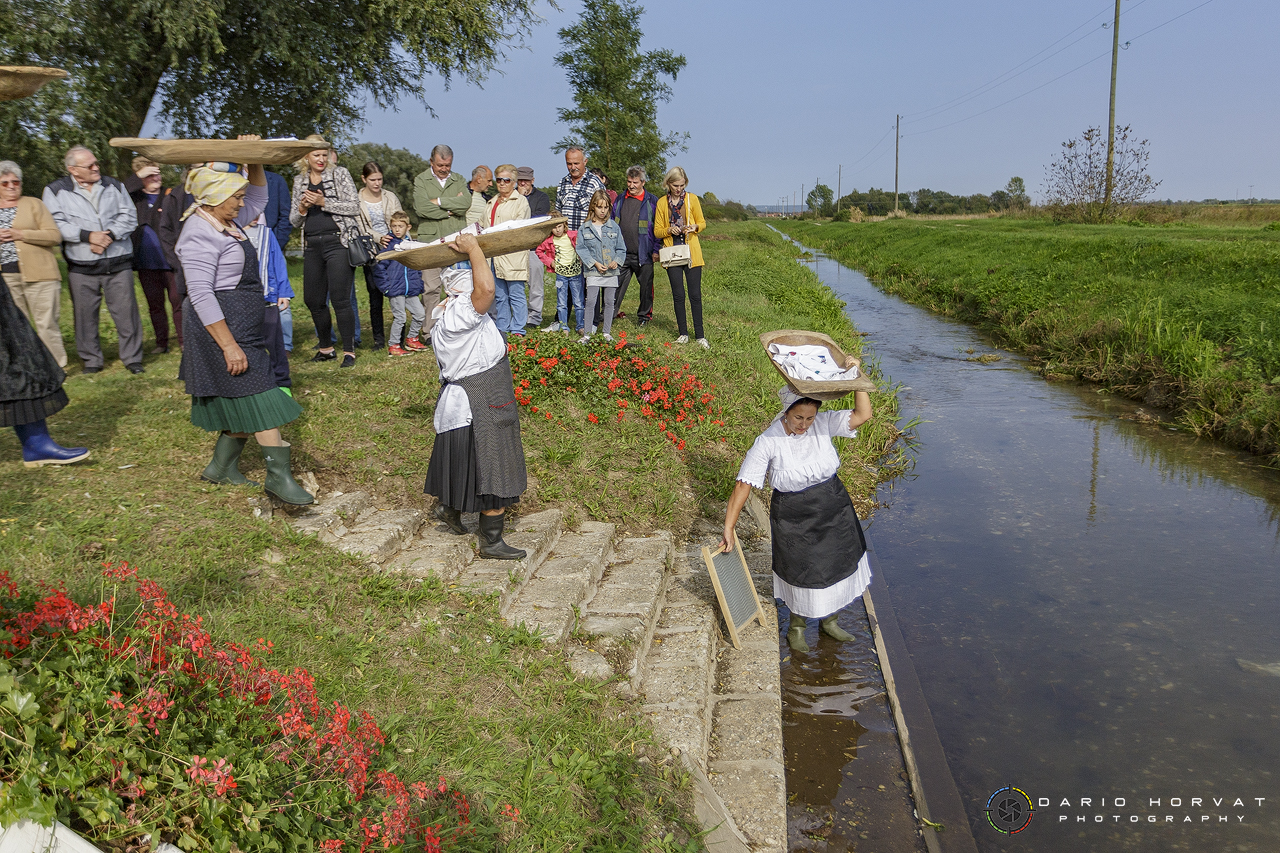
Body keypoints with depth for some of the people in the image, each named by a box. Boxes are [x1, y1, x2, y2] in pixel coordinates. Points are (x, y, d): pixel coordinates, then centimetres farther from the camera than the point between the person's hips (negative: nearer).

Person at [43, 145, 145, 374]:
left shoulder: (114, 186, 12)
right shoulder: (56, 191, 4)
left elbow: (129, 216, 5)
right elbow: (56, 224, -4)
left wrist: (110, 235, -11)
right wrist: (88, 236, -15)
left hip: (118, 262, 1)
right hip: (81, 266, -1)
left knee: (126, 311, -1)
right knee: (85, 314, 4)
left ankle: (132, 358, 9)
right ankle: (91, 360, 16)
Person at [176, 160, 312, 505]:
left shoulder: (225, 222, 11)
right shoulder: (200, 233, -16)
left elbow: (258, 200, 28)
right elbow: (200, 294, -22)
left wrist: (255, 164, 9)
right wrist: (229, 345, -25)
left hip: (243, 326, 10)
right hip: (223, 326, -10)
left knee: (243, 400, 13)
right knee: (260, 399, -9)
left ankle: (222, 467, 24)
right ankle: (279, 476, -5)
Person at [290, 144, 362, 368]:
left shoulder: (340, 174, 3)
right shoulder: (299, 181, 15)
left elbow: (354, 207, -6)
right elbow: (294, 221, 17)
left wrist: (323, 202, -14)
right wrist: (302, 208, -5)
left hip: (338, 242, -5)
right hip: (312, 246, 6)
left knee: (340, 299, -11)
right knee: (312, 300, 7)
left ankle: (349, 351, -3)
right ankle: (327, 348, 22)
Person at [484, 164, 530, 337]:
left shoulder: (520, 201, -1)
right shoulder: (492, 202, 22)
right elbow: (483, 226, 26)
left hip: (513, 256, -7)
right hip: (494, 256, 7)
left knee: (516, 295, -3)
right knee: (499, 296, 11)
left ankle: (518, 331, 2)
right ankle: (502, 329, 18)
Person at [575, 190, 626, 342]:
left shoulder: (614, 227, 7)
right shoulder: (585, 228, 2)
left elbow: (621, 248, 10)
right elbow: (581, 249, -1)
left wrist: (617, 261, -9)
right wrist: (594, 263, -12)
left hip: (611, 272, 2)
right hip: (593, 272, -2)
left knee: (609, 302, 7)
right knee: (590, 301, -8)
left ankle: (607, 332, 17)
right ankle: (588, 332, -1)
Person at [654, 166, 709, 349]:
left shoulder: (692, 199, 3)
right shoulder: (662, 203, 5)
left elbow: (702, 223, 9)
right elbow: (657, 230, 6)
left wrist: (695, 227, -13)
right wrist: (669, 230, -14)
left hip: (691, 252, -1)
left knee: (695, 294, -3)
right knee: (678, 294, 3)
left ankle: (700, 335, 2)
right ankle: (683, 333, 13)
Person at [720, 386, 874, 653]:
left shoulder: (824, 424, -11)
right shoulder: (768, 442, -21)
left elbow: (863, 415, -17)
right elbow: (743, 485, -21)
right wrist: (728, 529, -24)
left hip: (834, 511, 4)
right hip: (793, 519, -4)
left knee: (837, 567, 18)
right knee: (801, 574, 10)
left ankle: (829, 621, 45)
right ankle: (796, 626, 39)